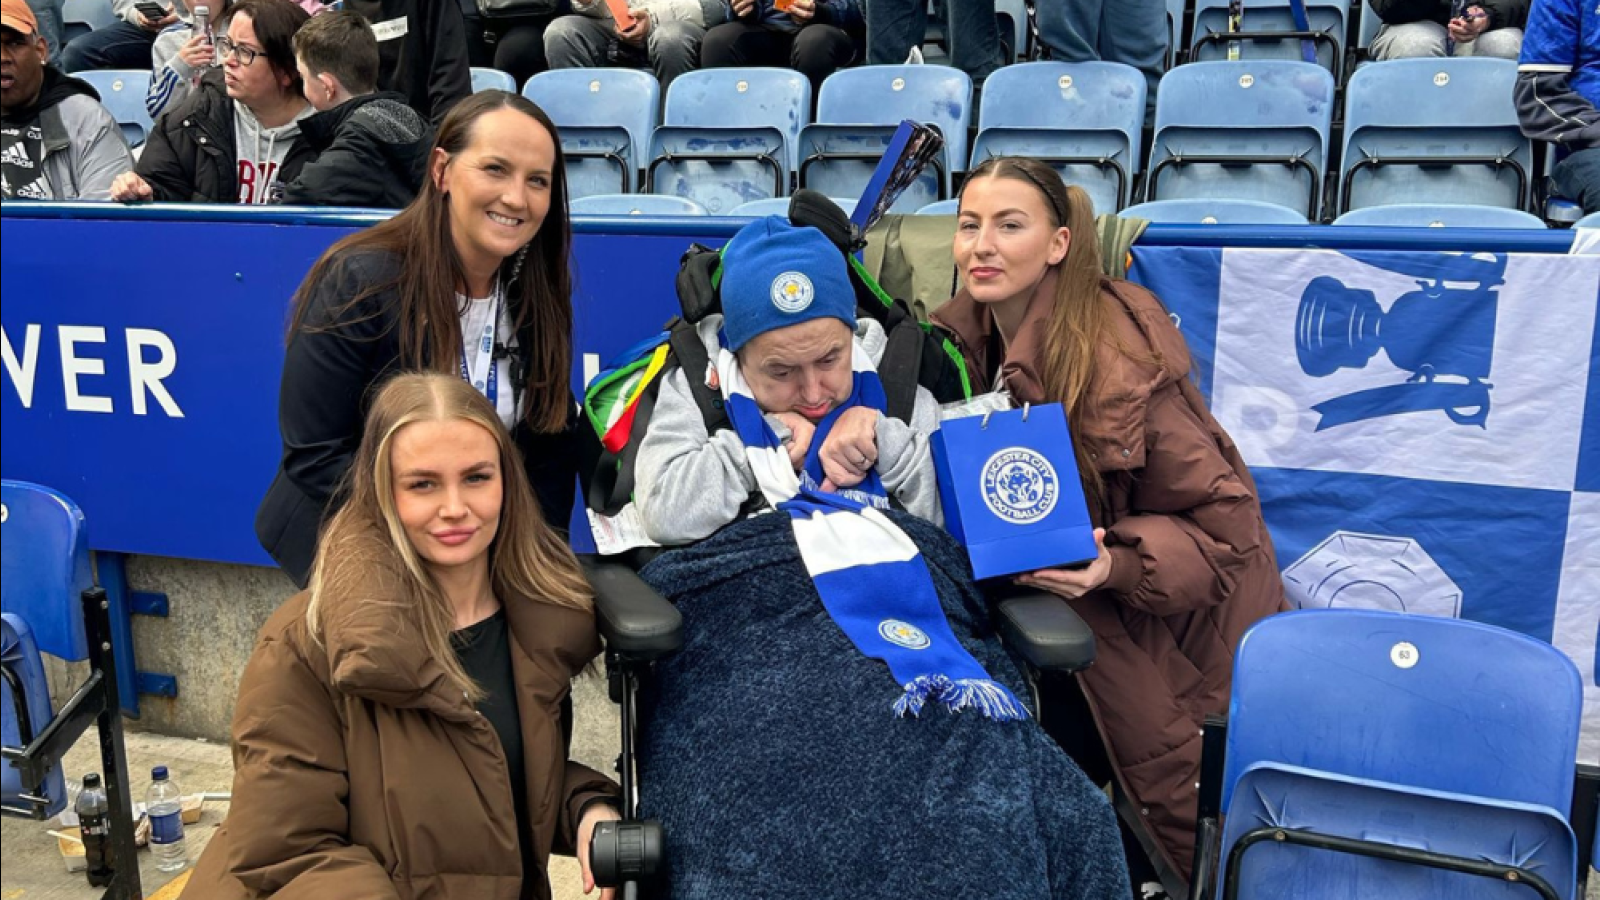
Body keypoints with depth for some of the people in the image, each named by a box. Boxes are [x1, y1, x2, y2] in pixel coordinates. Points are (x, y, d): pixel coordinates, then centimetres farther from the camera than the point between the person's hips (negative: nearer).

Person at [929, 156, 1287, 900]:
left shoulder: (1115, 359, -27)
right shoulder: (969, 331, -8)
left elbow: (1223, 522, -20)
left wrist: (1118, 565, -36)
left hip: (1180, 617, -6)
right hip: (1069, 596, 6)